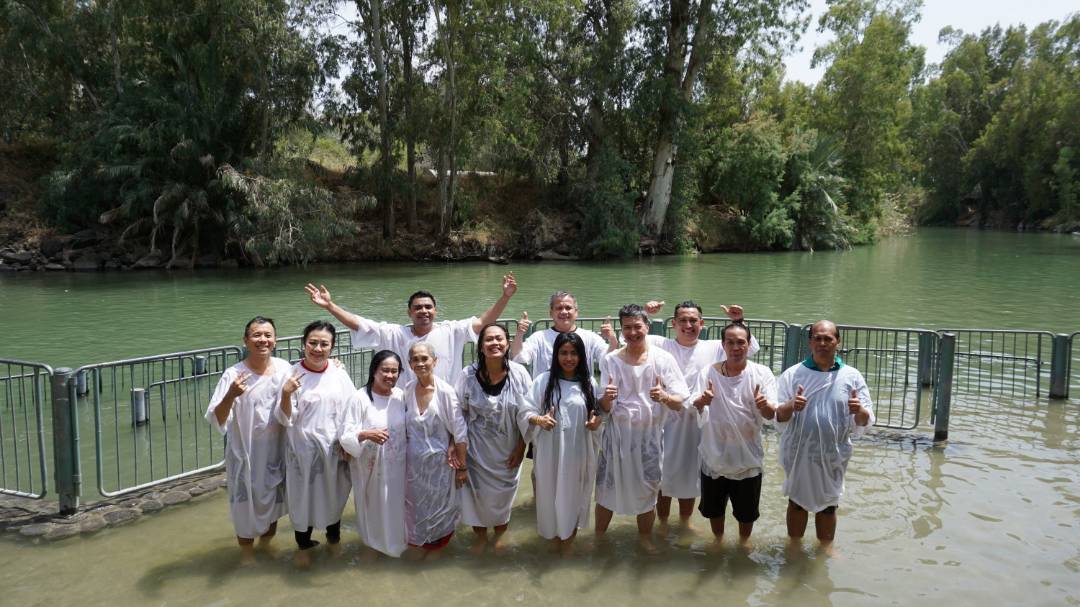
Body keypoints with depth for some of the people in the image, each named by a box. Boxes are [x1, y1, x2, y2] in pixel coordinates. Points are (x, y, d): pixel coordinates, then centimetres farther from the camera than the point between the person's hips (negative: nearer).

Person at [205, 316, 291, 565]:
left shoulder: (284, 369, -8)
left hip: (276, 449, 4)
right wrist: (230, 396, -39)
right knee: (246, 502, 12)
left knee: (274, 499, 21)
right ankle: (246, 550, 37)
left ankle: (267, 542, 47)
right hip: (245, 451, -3)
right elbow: (216, 421, -23)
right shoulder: (233, 375, -19)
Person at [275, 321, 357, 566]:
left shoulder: (339, 374, -6)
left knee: (333, 495, 19)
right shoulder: (293, 374, -13)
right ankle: (303, 545, 36)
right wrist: (285, 394, -29)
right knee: (303, 497, 12)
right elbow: (285, 419, -12)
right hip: (303, 449, -2)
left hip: (333, 449, 2)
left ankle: (333, 538, 44)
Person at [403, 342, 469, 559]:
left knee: (439, 506, 15)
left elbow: (459, 431, -14)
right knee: (416, 506, 19)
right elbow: (404, 428, 3)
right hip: (413, 461, 3)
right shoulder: (407, 391, -7)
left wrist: (462, 466, -11)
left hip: (439, 461, -3)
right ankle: (420, 543, 44)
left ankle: (437, 545, 39)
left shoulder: (446, 392, -18)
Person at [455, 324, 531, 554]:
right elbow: (460, 413, -5)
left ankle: (500, 533, 46)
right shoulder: (468, 375, -15)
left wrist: (521, 448, -7)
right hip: (477, 448, 0)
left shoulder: (519, 373, -15)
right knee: (478, 491, 14)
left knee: (504, 491, 18)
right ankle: (480, 534, 42)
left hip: (507, 449, 1)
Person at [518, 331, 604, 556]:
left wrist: (597, 421, -11)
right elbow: (525, 413, -6)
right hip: (550, 451, -1)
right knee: (551, 494, 10)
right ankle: (554, 533, 35)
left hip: (579, 451, 2)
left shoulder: (589, 383, 0)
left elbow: (598, 413, 10)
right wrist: (539, 420, -26)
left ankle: (568, 540, 30)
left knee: (574, 495, 12)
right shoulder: (543, 380, -7)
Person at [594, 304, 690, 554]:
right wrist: (606, 398, -29)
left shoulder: (663, 359, -9)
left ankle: (645, 536, 36)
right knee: (606, 486, 12)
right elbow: (603, 408, -5)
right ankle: (598, 534, 33)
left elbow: (679, 403, -10)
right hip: (616, 432, 1)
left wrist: (664, 397, -32)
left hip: (648, 433, -1)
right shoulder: (610, 360, -6)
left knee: (647, 489, 13)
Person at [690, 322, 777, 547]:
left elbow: (770, 416, -15)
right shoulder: (708, 373, -9)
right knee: (713, 507, 19)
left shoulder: (762, 373, -9)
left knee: (747, 510, 18)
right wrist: (701, 402, -38)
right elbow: (694, 412, -14)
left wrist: (765, 406, -39)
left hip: (748, 456, 0)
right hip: (715, 454, 0)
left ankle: (744, 542, 45)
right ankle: (718, 539, 47)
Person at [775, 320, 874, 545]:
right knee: (797, 501, 15)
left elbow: (865, 422, -2)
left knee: (828, 505, 17)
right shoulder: (792, 374, -6)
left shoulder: (852, 377, -3)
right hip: (798, 453, -1)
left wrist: (860, 411, -26)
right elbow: (777, 416, -6)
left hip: (833, 455, 1)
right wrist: (790, 406, -29)